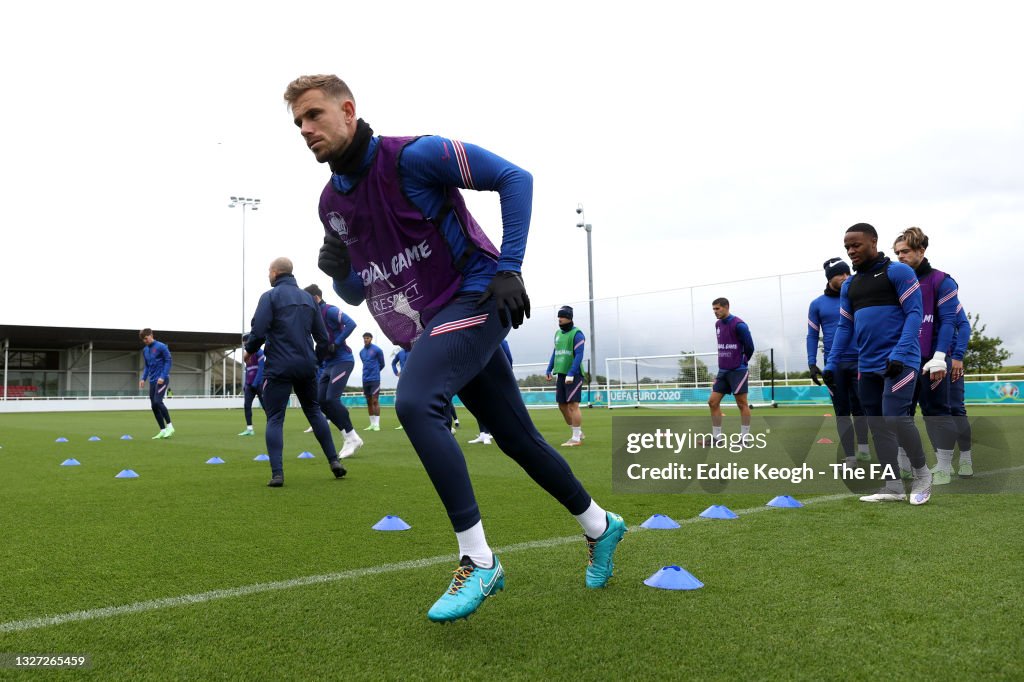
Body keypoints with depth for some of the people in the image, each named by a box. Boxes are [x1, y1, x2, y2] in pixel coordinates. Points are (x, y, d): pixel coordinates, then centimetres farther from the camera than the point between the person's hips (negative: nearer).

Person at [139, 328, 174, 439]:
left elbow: (168, 361, -10)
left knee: (158, 402, -19)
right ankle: (163, 430, 9)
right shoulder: (145, 350, 13)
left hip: (162, 380, -7)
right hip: (152, 380, 7)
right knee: (153, 406, 3)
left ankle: (169, 426, -7)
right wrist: (144, 378, 7)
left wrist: (163, 377, -18)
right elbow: (146, 366, 21)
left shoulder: (161, 346, -7)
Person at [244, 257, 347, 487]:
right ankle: (334, 461, 17)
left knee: (275, 418, 1)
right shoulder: (308, 298, 13)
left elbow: (259, 331, -14)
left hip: (278, 367, -5)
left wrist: (249, 350, 5)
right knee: (314, 411, 19)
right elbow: (323, 337, 12)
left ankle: (277, 474, -8)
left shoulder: (270, 296, -4)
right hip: (306, 366, 5)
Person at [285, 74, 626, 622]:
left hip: (475, 297, -7)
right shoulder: (331, 202, 9)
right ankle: (599, 526, 33)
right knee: (516, 438, 12)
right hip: (432, 326, 8)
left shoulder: (412, 156, -13)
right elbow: (357, 293, 16)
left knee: (413, 402, -28)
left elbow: (514, 178, -13)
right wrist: (339, 272, -7)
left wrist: (508, 269, -18)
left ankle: (478, 561, -19)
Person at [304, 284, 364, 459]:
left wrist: (336, 344, -23)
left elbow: (351, 324, -24)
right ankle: (349, 437, 9)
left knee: (331, 399, -14)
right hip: (328, 364, 9)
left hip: (342, 361, -9)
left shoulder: (330, 311, -10)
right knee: (321, 401, 3)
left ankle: (353, 438, -4)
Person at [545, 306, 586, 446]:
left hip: (573, 375, -8)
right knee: (562, 406, 9)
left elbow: (579, 356, -15)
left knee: (573, 405, -8)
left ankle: (576, 438, -2)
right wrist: (549, 370, 12)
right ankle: (578, 433, 24)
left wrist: (571, 374, -22)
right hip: (560, 374, 8)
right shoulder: (558, 334, 15)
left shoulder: (576, 334, -8)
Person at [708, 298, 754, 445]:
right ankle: (717, 437, 8)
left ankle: (745, 437, 7)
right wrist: (726, 362, 13)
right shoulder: (718, 324, 10)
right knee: (713, 402, 2)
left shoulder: (738, 325, -14)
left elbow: (749, 347, -10)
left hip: (738, 370, -7)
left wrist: (741, 362, 4)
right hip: (723, 370, 7)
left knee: (742, 403, 0)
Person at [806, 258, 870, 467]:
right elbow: (812, 335, 6)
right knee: (842, 411, 3)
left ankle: (863, 449, 16)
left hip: (859, 361, 0)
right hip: (833, 364, 1)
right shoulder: (817, 304, 5)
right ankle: (850, 457, 6)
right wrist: (812, 363, -3)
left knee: (859, 408, 3)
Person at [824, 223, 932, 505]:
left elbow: (914, 313, -11)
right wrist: (831, 365, 9)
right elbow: (844, 327, 17)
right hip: (867, 366, 7)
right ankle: (893, 487, 13)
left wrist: (899, 354, -21)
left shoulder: (897, 272, -4)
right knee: (877, 425, 6)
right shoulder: (849, 285, 16)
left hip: (898, 362, -7)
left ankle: (922, 474, 9)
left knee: (895, 418, -15)